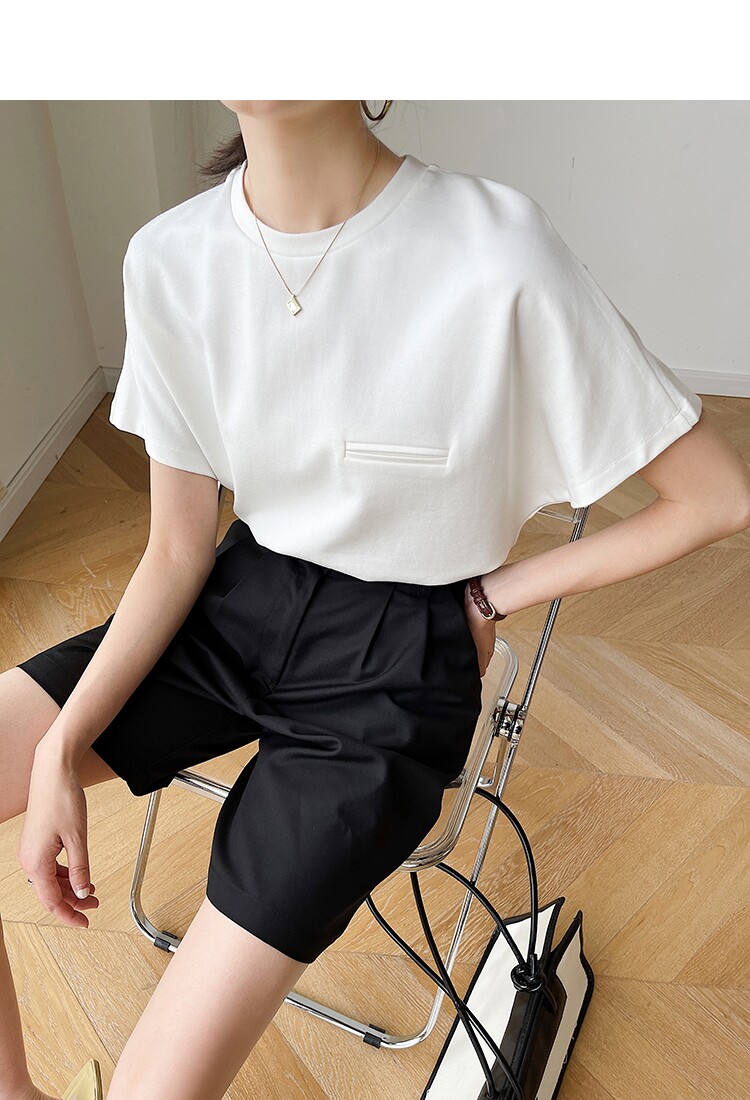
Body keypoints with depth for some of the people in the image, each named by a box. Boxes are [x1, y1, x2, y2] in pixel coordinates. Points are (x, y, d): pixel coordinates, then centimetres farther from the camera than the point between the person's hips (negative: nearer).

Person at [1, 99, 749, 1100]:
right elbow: (177, 547, 2)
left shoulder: (497, 250, -20)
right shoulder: (168, 258, -4)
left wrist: (492, 595, -7)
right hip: (238, 602, 5)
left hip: (396, 661, -4)